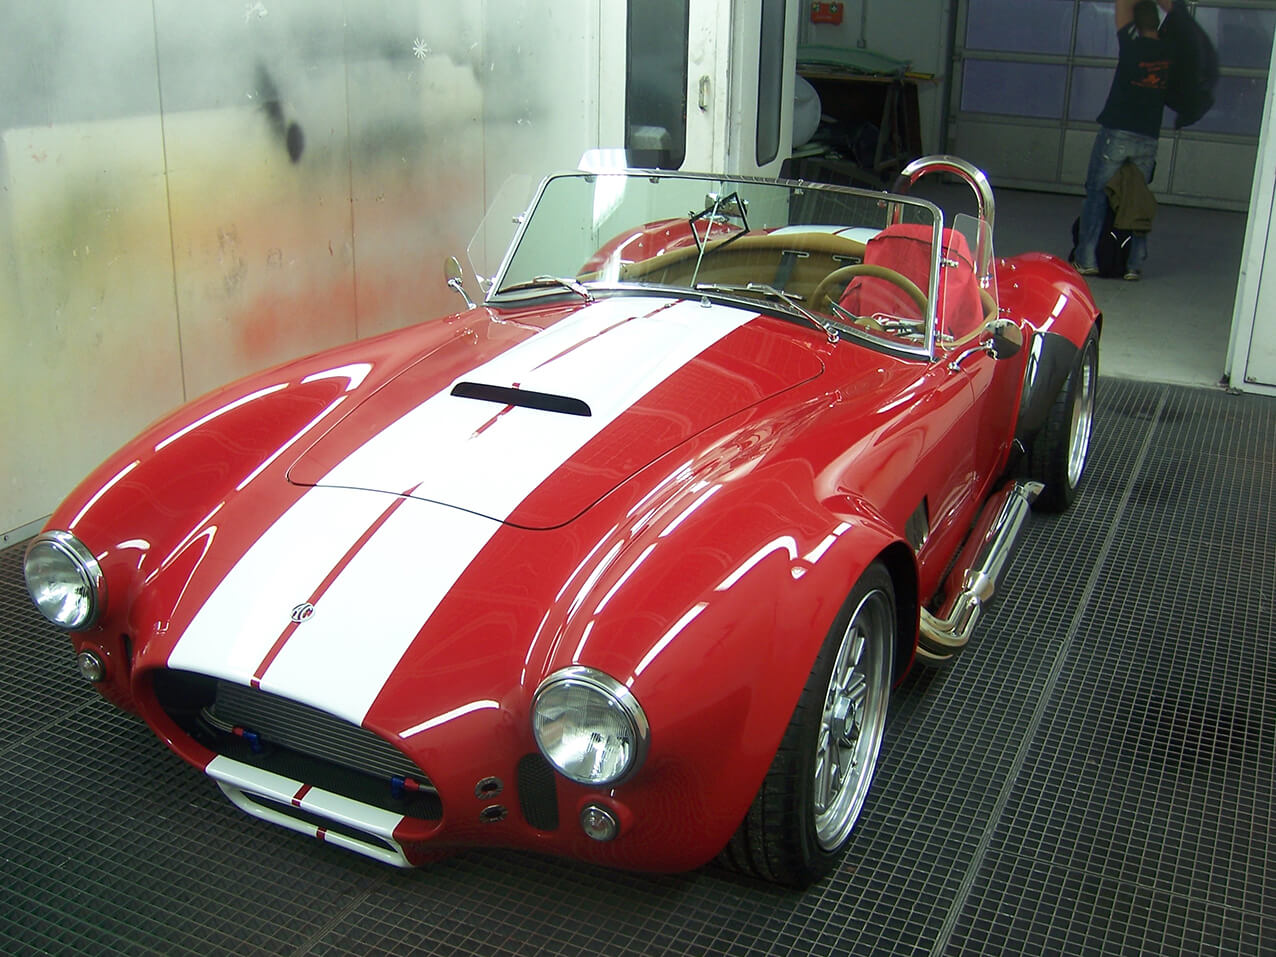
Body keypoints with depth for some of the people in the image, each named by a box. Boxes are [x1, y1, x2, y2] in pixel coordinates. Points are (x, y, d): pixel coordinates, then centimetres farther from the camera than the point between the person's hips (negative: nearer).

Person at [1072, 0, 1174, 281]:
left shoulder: (1132, 45, -9)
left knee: (1096, 194, 4)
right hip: (1148, 139, 4)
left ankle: (1086, 260, 0)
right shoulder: (1172, 52, 1)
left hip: (1116, 133, -4)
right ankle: (1135, 264, 8)